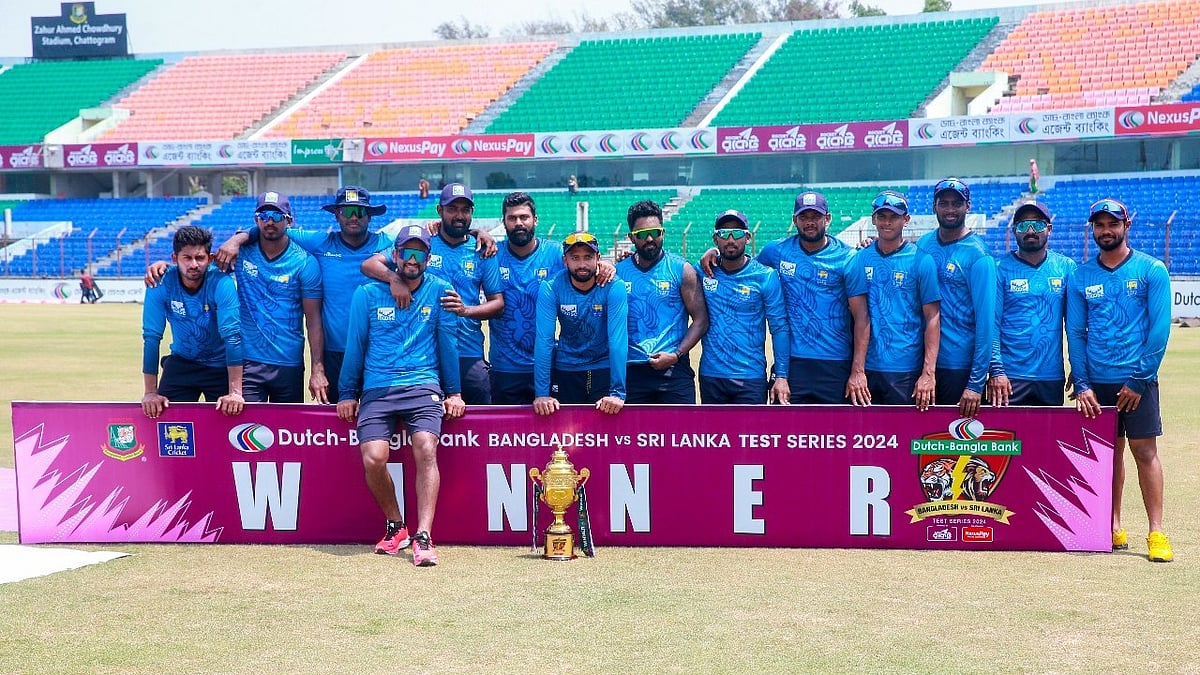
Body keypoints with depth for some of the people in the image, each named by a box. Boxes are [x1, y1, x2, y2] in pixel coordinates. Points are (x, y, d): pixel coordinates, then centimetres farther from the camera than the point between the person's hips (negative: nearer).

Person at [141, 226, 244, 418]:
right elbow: (152, 337, -17)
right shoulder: (161, 284, -18)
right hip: (181, 362, 2)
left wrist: (235, 391, -38)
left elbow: (232, 335, -30)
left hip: (221, 365, -2)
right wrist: (151, 392, -20)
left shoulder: (221, 283, -24)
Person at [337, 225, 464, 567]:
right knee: (373, 458, -18)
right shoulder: (368, 294, 7)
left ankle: (423, 538, -25)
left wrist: (453, 393, 10)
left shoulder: (439, 292, 7)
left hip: (422, 387, -1)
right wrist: (347, 394, 13)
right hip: (376, 390, 1)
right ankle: (395, 527, 6)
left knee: (426, 449, -25)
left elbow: (447, 343, 10)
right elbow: (355, 345, 12)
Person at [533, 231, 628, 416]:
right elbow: (544, 340, -20)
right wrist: (541, 393, -25)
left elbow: (618, 340, -24)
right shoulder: (551, 288, -15)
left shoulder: (614, 288, -18)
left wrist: (617, 392, -30)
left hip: (604, 368, -1)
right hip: (565, 371, 1)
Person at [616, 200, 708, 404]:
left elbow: (701, 320, -1)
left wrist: (676, 355, -11)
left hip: (674, 371, -2)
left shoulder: (682, 270, 0)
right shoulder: (618, 271, 6)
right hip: (631, 371, 2)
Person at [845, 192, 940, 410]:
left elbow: (933, 319, -4)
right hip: (868, 367, 3)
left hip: (906, 370, -3)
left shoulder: (921, 261, -1)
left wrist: (928, 373, -12)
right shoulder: (860, 260, 8)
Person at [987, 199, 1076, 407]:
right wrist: (995, 370, -13)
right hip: (1010, 378, -2)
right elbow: (991, 324, -3)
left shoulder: (1066, 268, 7)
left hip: (1052, 377, 2)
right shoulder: (1001, 269, 1)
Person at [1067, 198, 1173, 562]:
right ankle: (1113, 528, 16)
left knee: (1145, 452, -4)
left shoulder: (1152, 270, -1)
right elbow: (1076, 332, 6)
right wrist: (1081, 384, -3)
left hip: (1137, 381, -3)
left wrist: (1139, 379, -11)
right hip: (1096, 382, 3)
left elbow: (1159, 328, -5)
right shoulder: (1080, 276, 7)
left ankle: (1156, 532, -1)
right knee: (1109, 452, 8)